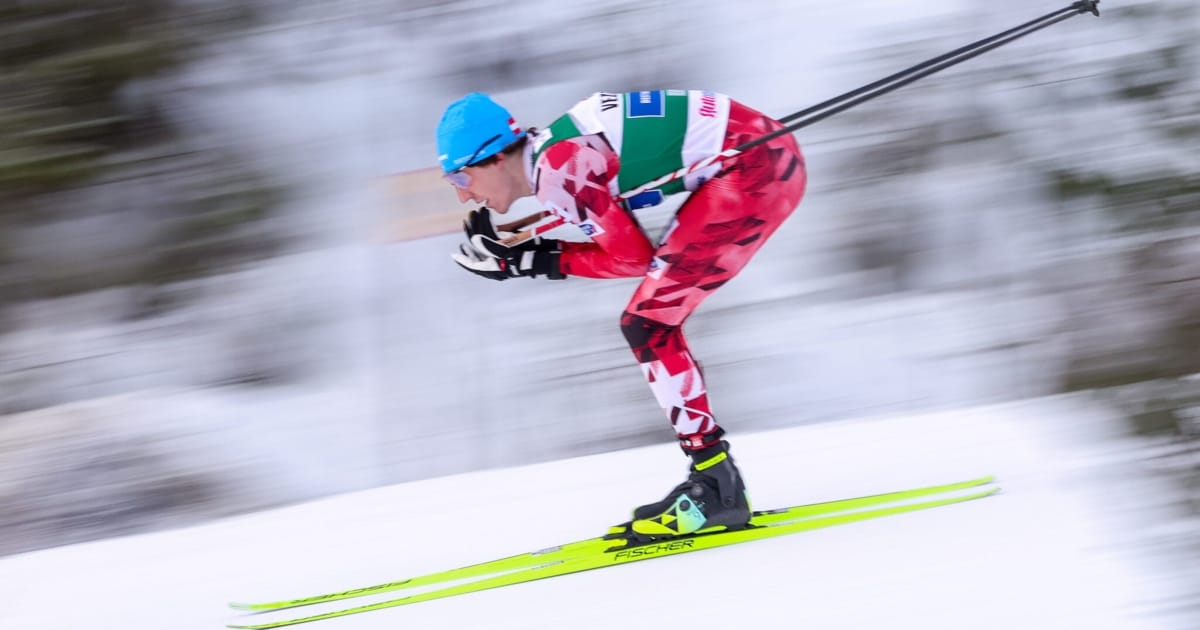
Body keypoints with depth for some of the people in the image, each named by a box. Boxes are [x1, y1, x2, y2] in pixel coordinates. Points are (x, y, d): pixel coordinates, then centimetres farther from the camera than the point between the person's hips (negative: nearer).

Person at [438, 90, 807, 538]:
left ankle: (717, 487, -7)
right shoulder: (552, 152, 11)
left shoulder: (556, 169, -16)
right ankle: (712, 483, 17)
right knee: (653, 323, 13)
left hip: (755, 169, -10)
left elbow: (630, 257, -12)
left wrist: (536, 261, -5)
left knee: (646, 325, -9)